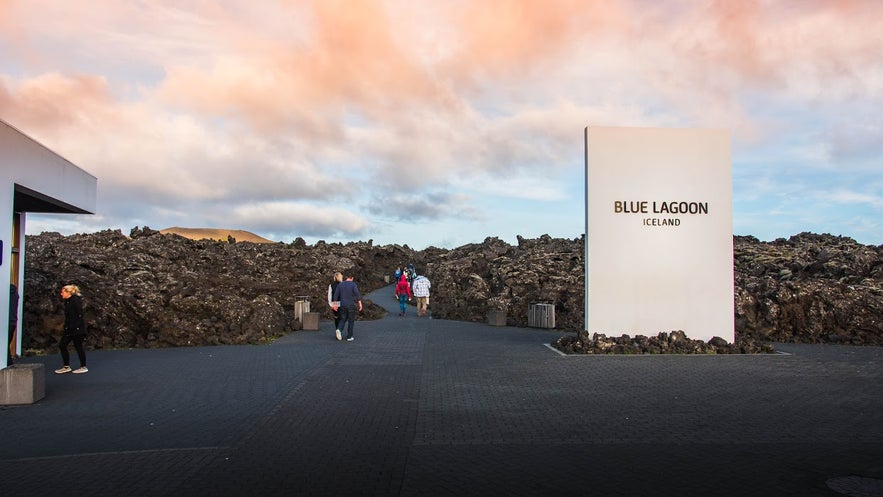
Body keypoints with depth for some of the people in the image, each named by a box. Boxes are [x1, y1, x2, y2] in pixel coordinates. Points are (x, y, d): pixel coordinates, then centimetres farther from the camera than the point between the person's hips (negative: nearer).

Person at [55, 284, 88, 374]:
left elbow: (79, 315, -19)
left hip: (77, 329, -10)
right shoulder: (67, 302, 14)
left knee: (78, 346, -1)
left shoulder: (75, 301, -15)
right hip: (69, 329, 10)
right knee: (62, 345, 10)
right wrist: (66, 327, 17)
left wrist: (77, 327, -22)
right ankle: (66, 366, 19)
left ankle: (83, 367, 10)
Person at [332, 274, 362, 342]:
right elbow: (357, 294, -18)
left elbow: (336, 295, 5)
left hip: (343, 305, 4)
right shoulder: (353, 284, -9)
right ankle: (349, 337, 8)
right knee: (351, 321, 7)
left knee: (343, 319, 14)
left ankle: (339, 330, -14)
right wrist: (360, 304, -17)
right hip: (351, 305, -3)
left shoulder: (340, 284, 4)